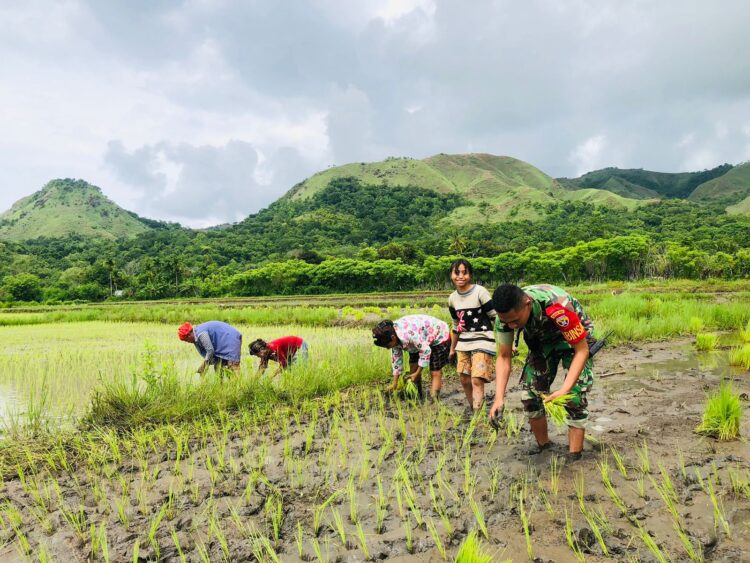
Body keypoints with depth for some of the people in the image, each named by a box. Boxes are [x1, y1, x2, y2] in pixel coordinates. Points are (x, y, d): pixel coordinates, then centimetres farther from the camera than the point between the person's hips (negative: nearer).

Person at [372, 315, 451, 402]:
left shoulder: (407, 334, -40)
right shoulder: (394, 337, -12)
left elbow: (426, 351, -32)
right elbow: (396, 357, -2)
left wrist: (417, 373, -21)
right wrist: (394, 383, -1)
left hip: (439, 337, -9)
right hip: (422, 341, 9)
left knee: (435, 373, -14)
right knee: (413, 368, 7)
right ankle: (418, 396, 19)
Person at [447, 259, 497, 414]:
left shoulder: (480, 292, -12)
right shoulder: (452, 298, 6)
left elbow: (495, 319, -9)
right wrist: (452, 348, 23)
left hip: (482, 342, -6)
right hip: (463, 344, 6)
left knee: (477, 380, -15)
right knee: (465, 381, 9)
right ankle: (473, 412, 25)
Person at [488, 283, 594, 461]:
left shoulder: (557, 306, -42)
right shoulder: (506, 314, -26)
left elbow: (582, 351, -32)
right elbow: (504, 357, -14)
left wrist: (564, 390, -42)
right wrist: (499, 398, -25)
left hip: (576, 339, -4)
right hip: (543, 340, 4)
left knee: (575, 397, -17)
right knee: (531, 394, -2)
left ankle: (574, 457, -4)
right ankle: (543, 445, 19)